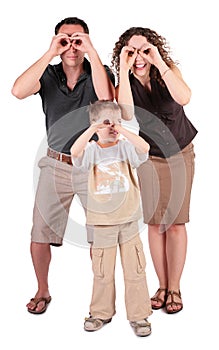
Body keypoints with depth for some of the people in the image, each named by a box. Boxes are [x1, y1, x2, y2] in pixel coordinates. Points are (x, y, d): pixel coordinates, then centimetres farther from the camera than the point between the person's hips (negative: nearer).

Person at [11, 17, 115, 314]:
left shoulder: (100, 72, -3)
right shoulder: (48, 74, 1)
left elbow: (107, 99, -25)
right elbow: (18, 91, -19)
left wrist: (92, 52, -24)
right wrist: (50, 53, -21)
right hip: (56, 165, 2)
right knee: (39, 235, 3)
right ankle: (43, 292, 26)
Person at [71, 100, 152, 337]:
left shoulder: (126, 147, 0)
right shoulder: (92, 151, -3)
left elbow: (144, 148, -19)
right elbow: (75, 151, -24)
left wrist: (122, 130, -17)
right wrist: (93, 129, -20)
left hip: (129, 219, 1)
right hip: (101, 222, 0)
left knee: (135, 270, 6)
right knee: (102, 271, 12)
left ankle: (139, 315, 20)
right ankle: (101, 313, 30)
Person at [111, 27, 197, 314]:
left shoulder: (169, 70, -14)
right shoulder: (125, 84, -14)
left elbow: (184, 98, -35)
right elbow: (127, 116, -35)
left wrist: (159, 63, -36)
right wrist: (124, 71, -33)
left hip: (180, 154, -1)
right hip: (148, 158, 1)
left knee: (175, 222, -2)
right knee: (154, 222, 3)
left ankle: (175, 288, 9)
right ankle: (162, 286, 16)